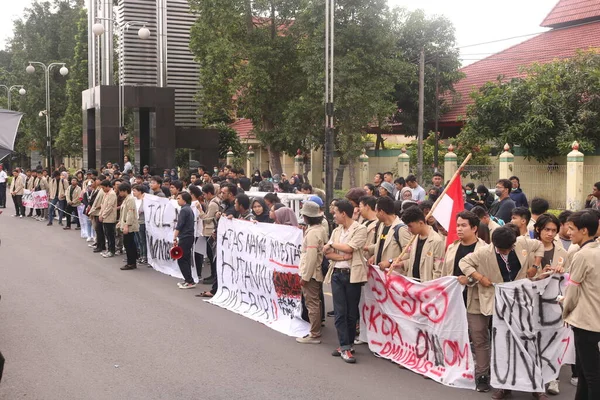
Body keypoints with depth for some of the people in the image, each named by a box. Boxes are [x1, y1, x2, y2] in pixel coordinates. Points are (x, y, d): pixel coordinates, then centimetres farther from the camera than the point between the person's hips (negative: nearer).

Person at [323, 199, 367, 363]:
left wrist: (332, 244, -3)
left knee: (352, 313, 5)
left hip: (352, 275, -5)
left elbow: (349, 248, -16)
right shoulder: (336, 231, 13)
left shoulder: (360, 229, -5)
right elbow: (327, 253, 6)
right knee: (340, 312, 0)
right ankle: (345, 347, 4)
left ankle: (346, 345, 16)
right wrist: (342, 257, -11)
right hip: (337, 274, 5)